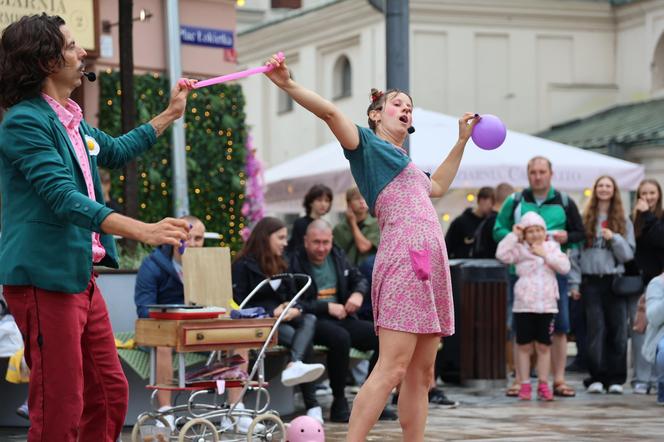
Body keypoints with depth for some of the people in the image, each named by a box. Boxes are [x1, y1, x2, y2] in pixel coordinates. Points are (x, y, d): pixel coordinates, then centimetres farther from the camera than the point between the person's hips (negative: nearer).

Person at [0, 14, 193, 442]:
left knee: (111, 393, 13)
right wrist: (143, 231, -31)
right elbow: (65, 198, -23)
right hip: (45, 278, -10)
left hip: (80, 275, 10)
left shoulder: (71, 120, 17)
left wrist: (171, 113, 39)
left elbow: (114, 151, 37)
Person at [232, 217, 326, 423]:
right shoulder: (243, 266, 1)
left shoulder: (280, 265, 25)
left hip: (283, 318, 6)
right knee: (298, 337, -32)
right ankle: (311, 405, -44)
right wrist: (272, 312, -19)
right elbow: (239, 302, -9)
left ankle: (294, 366, -57)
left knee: (309, 320, -30)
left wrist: (295, 308, -7)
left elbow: (293, 295, 19)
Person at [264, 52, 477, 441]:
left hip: (430, 268, 9)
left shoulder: (401, 160, 28)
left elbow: (437, 187, 47)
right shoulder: (367, 144, 4)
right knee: (392, 368, -18)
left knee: (421, 373, 6)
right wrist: (289, 85, -27)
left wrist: (462, 140, 46)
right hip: (404, 262, -9)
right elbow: (330, 112, -14)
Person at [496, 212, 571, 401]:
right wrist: (514, 235, -9)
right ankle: (524, 385, 8)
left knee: (544, 346, 5)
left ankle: (543, 385, 11)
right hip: (524, 305, -1)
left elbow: (564, 266, -2)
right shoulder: (520, 249, 3)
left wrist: (545, 255, -10)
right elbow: (502, 254, -13)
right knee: (524, 346, 2)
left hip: (546, 305, 1)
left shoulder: (552, 247, 9)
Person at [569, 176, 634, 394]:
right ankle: (596, 378, 0)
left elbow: (628, 254, 6)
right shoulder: (584, 219, 7)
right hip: (591, 281, -1)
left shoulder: (624, 221, 10)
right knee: (595, 329, -5)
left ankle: (615, 379, 4)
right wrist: (574, 283, 0)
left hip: (615, 280, 1)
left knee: (617, 329, -2)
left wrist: (614, 238, -12)